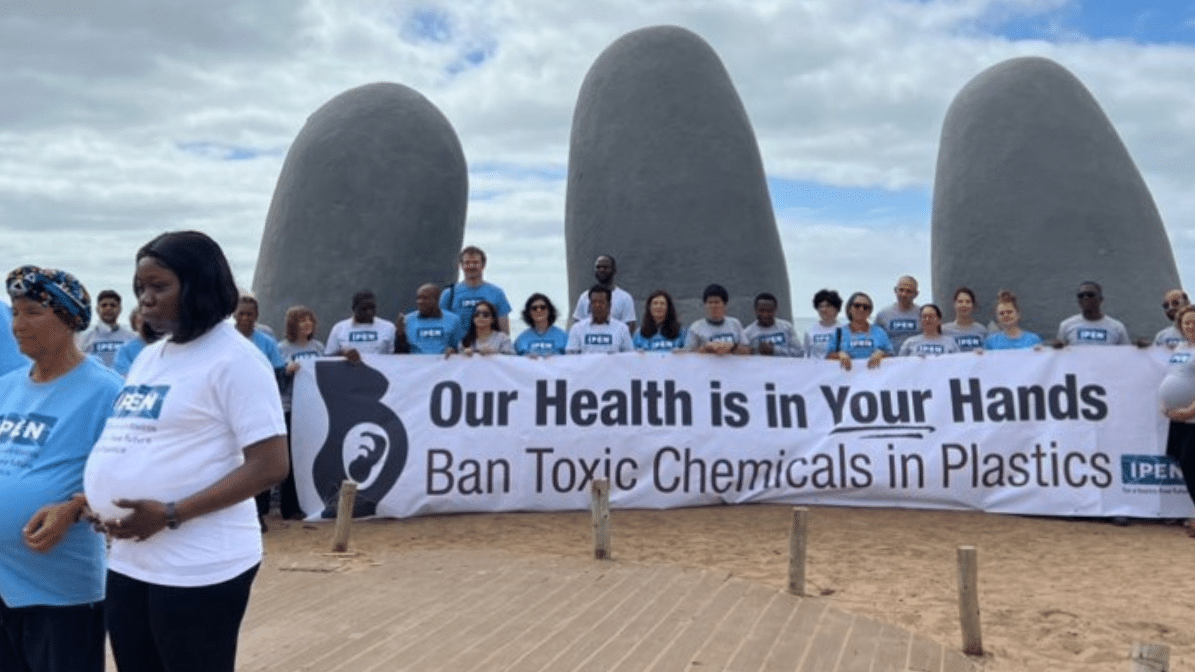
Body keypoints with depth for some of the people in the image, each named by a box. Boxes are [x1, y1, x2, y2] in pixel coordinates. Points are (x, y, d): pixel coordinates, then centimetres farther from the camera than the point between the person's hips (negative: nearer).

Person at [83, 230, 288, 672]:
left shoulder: (234, 359, -12)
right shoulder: (147, 358, 13)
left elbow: (269, 466, -18)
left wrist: (171, 515, -20)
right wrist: (100, 504, 3)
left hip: (199, 569, -8)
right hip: (129, 562, 8)